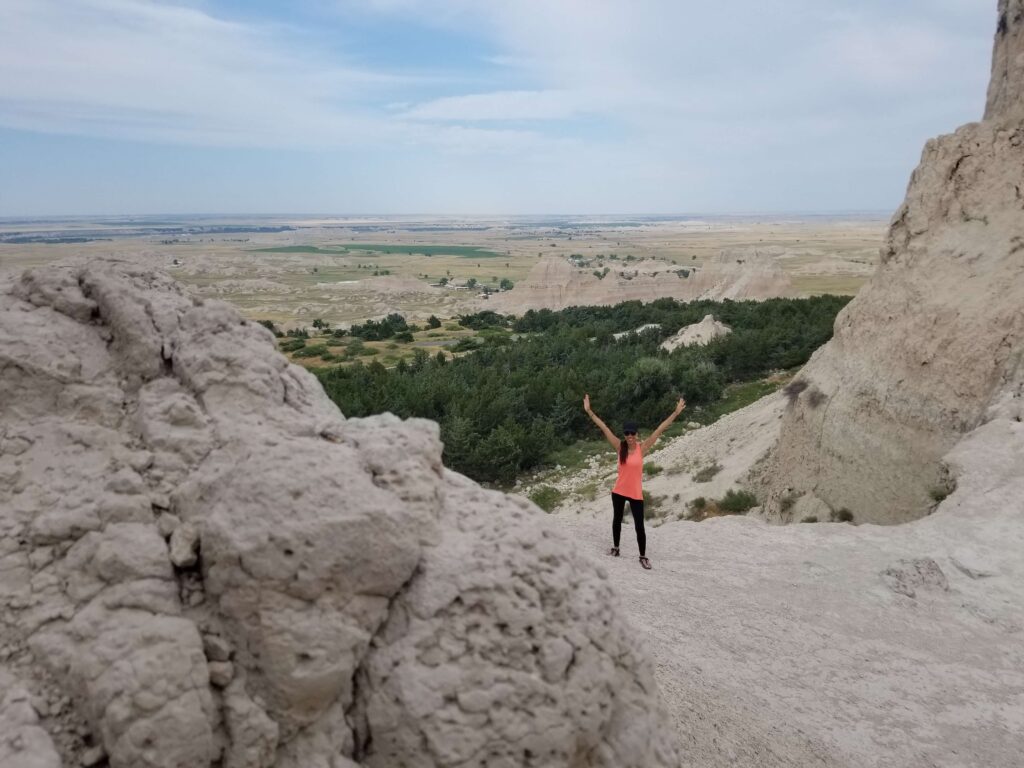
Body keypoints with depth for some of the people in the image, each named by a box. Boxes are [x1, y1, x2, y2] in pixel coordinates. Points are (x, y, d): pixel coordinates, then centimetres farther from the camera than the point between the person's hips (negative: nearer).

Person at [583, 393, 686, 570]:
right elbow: (603, 427, -11)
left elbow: (659, 430, -15)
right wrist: (589, 411, -13)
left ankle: (643, 557, 17)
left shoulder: (642, 448, -11)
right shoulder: (620, 447, -8)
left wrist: (676, 413, -18)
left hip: (636, 493, -2)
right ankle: (615, 548, 38)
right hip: (619, 491, 2)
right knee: (617, 520, 19)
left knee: (639, 526, 1)